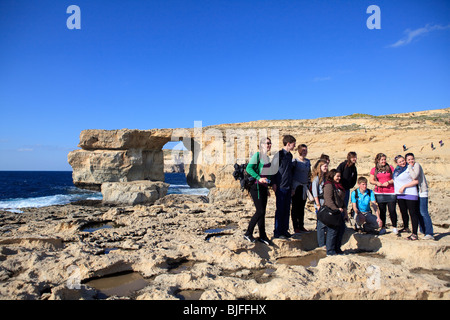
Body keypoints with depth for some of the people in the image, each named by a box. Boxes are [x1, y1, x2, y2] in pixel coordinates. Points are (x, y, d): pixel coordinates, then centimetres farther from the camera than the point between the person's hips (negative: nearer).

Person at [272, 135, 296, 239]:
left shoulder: (289, 155, 13)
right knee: (280, 210, -2)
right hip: (280, 187, -7)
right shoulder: (279, 155, -11)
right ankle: (277, 232, 6)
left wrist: (291, 183, 17)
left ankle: (285, 230, 21)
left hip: (288, 186, 7)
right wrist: (274, 184, -14)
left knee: (287, 209, 11)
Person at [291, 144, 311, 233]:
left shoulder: (308, 161, 11)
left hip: (304, 187, 5)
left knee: (302, 207, 10)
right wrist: (292, 188, -14)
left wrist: (309, 185, 13)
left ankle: (301, 226, 19)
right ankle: (295, 227, 6)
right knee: (295, 207, 0)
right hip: (296, 186, -5)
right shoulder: (295, 161, -6)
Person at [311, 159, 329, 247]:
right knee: (322, 223, -3)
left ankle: (326, 242, 17)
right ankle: (321, 244, 4)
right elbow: (315, 192, -10)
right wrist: (318, 205, -14)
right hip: (320, 203, -7)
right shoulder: (317, 177, -6)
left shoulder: (326, 177, 15)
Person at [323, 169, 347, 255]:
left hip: (339, 211, 10)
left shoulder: (339, 186, 20)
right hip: (331, 211, -10)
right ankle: (330, 251, 3)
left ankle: (337, 249, 25)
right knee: (333, 230, -6)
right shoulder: (329, 185, -12)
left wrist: (344, 209, 14)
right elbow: (328, 200, -20)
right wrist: (336, 209, -24)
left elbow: (342, 200, 25)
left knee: (341, 229, 12)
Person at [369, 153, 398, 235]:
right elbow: (371, 180, 8)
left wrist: (388, 182, -11)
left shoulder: (390, 168, 5)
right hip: (379, 193, 1)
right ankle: (383, 228, 16)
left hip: (391, 193, -1)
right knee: (382, 211, 6)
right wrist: (377, 183, -10)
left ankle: (394, 227, 12)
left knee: (392, 210, -3)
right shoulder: (374, 169, 8)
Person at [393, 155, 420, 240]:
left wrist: (404, 186, -15)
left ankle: (414, 234, -7)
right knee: (403, 212, 19)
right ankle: (405, 227, 40)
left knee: (413, 213, -7)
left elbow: (416, 181, -13)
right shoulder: (396, 170, 12)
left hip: (410, 194, -7)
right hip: (400, 195, 7)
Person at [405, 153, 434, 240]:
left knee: (423, 212, -13)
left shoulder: (417, 165, -10)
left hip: (422, 191, -8)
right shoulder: (409, 167, 14)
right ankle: (423, 230, 23)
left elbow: (414, 177, -25)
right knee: (418, 212, 12)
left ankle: (429, 233, -13)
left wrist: (410, 167, -17)